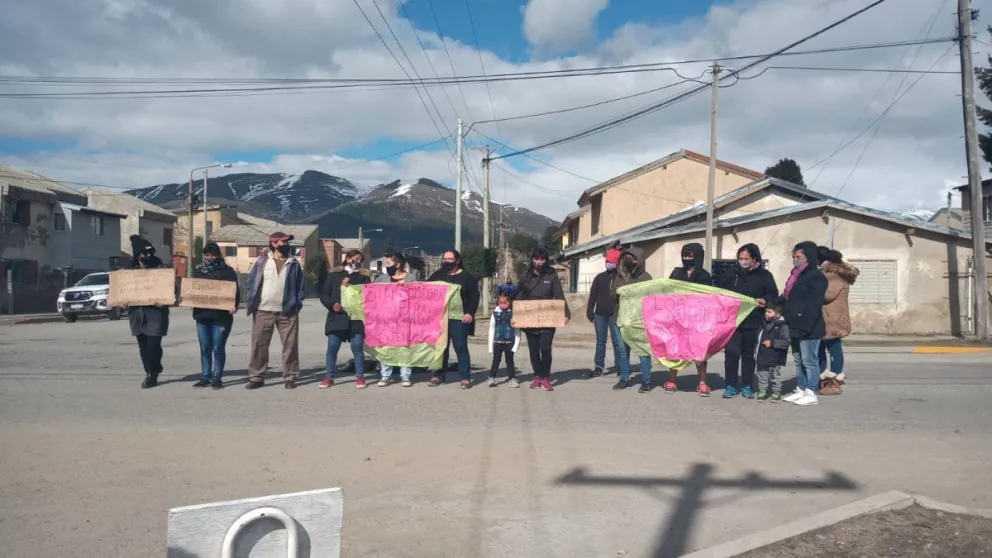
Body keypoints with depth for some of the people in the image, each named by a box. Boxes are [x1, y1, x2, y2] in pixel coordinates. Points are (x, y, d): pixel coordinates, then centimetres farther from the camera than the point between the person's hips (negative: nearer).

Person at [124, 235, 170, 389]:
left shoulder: (162, 268, -1)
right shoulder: (131, 271, 12)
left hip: (156, 313, -5)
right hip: (137, 313, 5)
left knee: (153, 346, -8)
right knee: (143, 347, 9)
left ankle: (152, 375, 7)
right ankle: (151, 373, 19)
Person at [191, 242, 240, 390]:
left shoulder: (227, 271, 0)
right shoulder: (198, 271, 15)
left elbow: (235, 289, -7)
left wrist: (234, 304, -23)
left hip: (221, 316, -5)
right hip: (202, 315, 5)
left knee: (218, 348, -2)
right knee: (205, 348, 9)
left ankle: (217, 378, 5)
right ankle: (205, 377, 16)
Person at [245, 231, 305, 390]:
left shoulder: (294, 263, 6)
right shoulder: (262, 261, 3)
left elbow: (300, 286, 9)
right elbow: (251, 281, 5)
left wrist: (298, 303, -2)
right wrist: (252, 303, -4)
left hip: (287, 311, 0)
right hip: (263, 311, 0)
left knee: (290, 345, 2)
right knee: (259, 344, 3)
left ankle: (290, 377, 12)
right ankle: (256, 377, 12)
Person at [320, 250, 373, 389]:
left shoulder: (364, 277, 11)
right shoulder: (334, 275, 10)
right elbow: (324, 295, 9)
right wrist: (332, 304, -10)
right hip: (337, 317, 0)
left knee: (357, 347, -1)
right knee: (332, 347, 1)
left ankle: (360, 377, 8)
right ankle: (329, 376, 11)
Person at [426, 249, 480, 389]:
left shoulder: (467, 277, 2)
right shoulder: (437, 275, 13)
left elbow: (475, 296, -2)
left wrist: (470, 313, -12)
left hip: (458, 317, -4)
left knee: (460, 346, -4)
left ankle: (465, 377, 0)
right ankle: (439, 375, 15)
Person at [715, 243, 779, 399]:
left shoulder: (764, 275, 3)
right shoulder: (731, 272, 5)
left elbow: (773, 296, 2)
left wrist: (764, 301, -17)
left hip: (752, 322, 0)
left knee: (748, 354, 10)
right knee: (731, 352, -7)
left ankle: (747, 386, 18)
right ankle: (730, 386, 2)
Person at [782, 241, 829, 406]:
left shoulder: (816, 277, -11)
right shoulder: (796, 276, 19)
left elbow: (814, 304, -20)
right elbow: (788, 299, 23)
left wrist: (806, 325, -26)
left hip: (808, 329, -10)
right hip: (795, 326, 10)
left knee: (809, 361, -5)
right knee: (798, 361, 14)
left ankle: (811, 393, 0)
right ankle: (800, 390, 22)